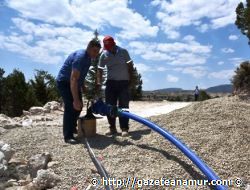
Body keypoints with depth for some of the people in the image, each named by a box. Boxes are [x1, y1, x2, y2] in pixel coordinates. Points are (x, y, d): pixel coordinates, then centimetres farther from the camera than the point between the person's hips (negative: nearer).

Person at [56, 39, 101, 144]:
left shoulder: (88, 58, 1)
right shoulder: (80, 57, -29)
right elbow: (73, 79, -37)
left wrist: (83, 87, 20)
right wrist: (76, 100, -40)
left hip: (73, 83, 10)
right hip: (64, 82, -9)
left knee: (78, 106, 13)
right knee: (71, 106, -18)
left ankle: (73, 128, 31)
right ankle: (68, 135, -11)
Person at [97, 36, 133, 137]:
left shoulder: (123, 52, -3)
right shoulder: (103, 55, 1)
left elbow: (130, 66, 2)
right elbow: (100, 70, 2)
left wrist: (131, 80, -2)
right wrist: (99, 82, -10)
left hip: (124, 82, -2)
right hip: (111, 82, 2)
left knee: (123, 106, -3)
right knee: (110, 106, 2)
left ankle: (124, 128, 3)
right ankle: (112, 127, 12)